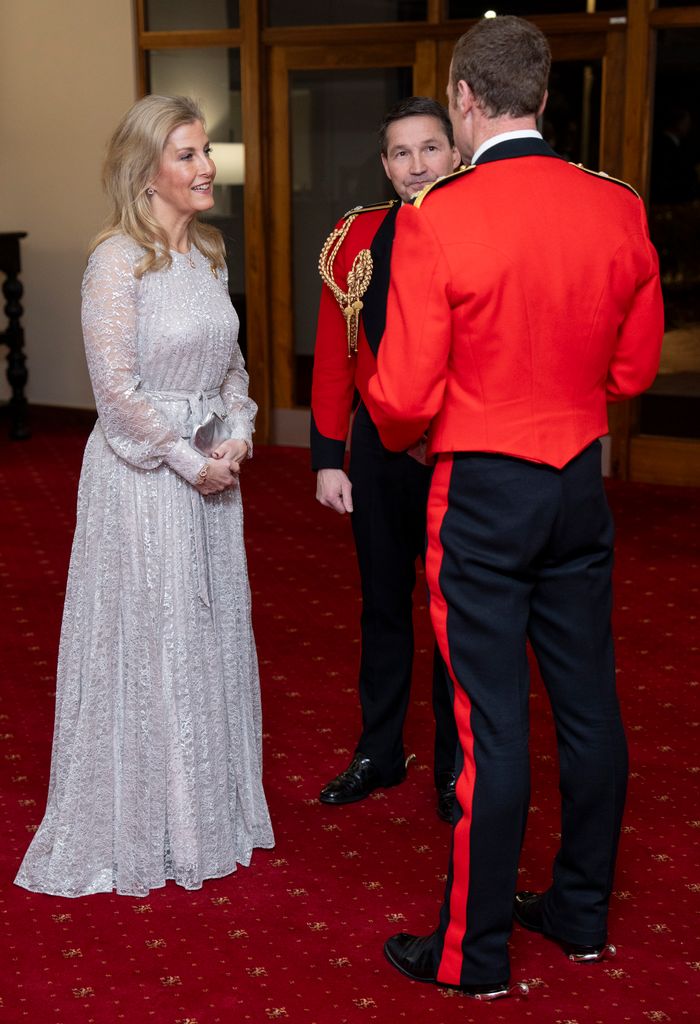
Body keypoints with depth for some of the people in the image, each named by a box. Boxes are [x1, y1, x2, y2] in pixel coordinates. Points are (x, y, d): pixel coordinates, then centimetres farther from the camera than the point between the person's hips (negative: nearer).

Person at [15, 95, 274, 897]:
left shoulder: (207, 254, 9)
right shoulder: (117, 262, -15)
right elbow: (118, 391, -18)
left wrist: (236, 438, -2)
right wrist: (190, 463, -14)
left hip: (210, 470, 8)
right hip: (142, 473, -7)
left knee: (211, 635, 15)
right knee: (146, 641, 3)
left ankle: (208, 808, 32)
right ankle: (138, 826, 21)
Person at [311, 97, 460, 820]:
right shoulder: (356, 238, 0)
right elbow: (333, 356, 1)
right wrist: (328, 457, -2)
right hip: (377, 450, 3)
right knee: (383, 604, 16)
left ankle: (454, 765, 27)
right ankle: (379, 753, 33)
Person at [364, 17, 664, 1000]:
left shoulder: (436, 221, -16)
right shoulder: (620, 210, -2)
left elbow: (403, 397, -15)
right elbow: (635, 367, 8)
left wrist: (400, 434, 7)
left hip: (483, 487, -5)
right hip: (582, 483, 5)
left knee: (491, 723, 3)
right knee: (589, 704, 15)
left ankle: (475, 952, 18)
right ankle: (582, 911, 33)